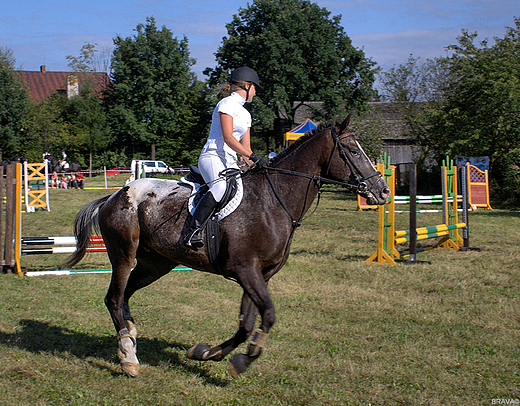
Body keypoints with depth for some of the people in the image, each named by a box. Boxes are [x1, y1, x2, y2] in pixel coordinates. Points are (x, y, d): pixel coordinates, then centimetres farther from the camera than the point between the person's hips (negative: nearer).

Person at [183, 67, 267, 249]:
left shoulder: (245, 114, 23)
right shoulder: (227, 104, -5)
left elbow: (245, 147, 23)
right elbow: (228, 138, -16)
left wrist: (255, 164, 8)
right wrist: (253, 156, -22)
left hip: (230, 162, 10)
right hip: (212, 157, -9)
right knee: (221, 187, -36)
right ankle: (192, 232, -42)